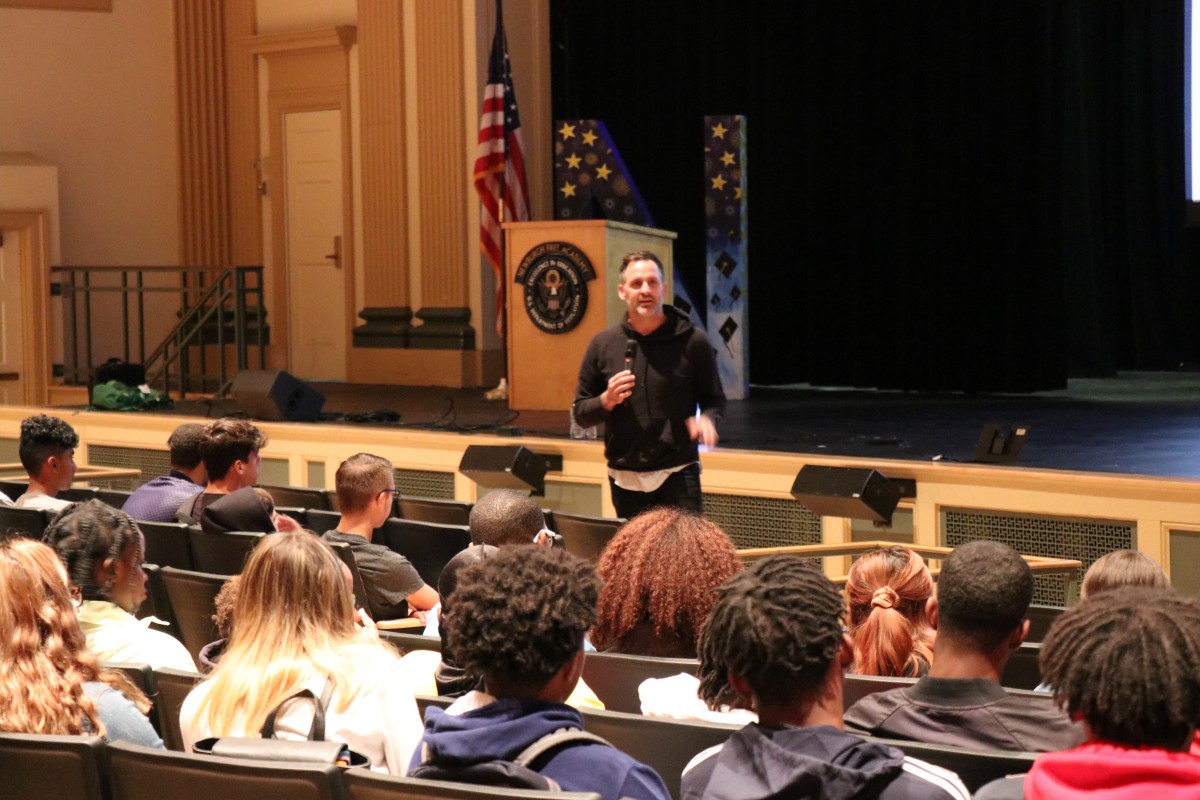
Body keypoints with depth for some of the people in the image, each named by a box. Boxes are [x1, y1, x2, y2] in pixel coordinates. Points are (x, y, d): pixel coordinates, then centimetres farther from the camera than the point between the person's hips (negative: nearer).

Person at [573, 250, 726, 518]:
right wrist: (607, 400, -11)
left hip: (678, 475, -3)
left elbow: (715, 400, 5)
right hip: (625, 478, 3)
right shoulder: (603, 345, 5)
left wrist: (707, 419, -17)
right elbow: (580, 413, 10)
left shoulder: (692, 341, -1)